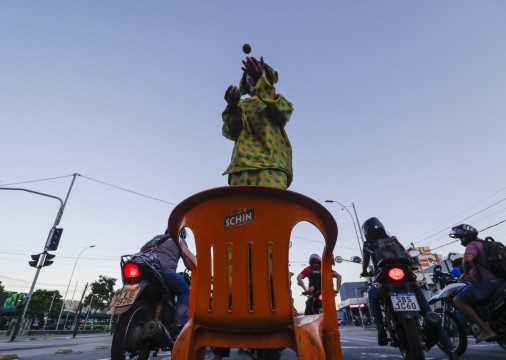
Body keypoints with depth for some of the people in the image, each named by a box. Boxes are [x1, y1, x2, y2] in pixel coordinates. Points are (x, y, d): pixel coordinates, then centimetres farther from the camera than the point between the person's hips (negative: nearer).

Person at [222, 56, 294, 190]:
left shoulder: (278, 100, 27)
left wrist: (261, 80, -11)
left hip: (272, 164, -1)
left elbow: (283, 110, 0)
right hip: (243, 164, 2)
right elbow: (231, 132, 10)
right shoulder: (241, 104, 29)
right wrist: (232, 107, -10)